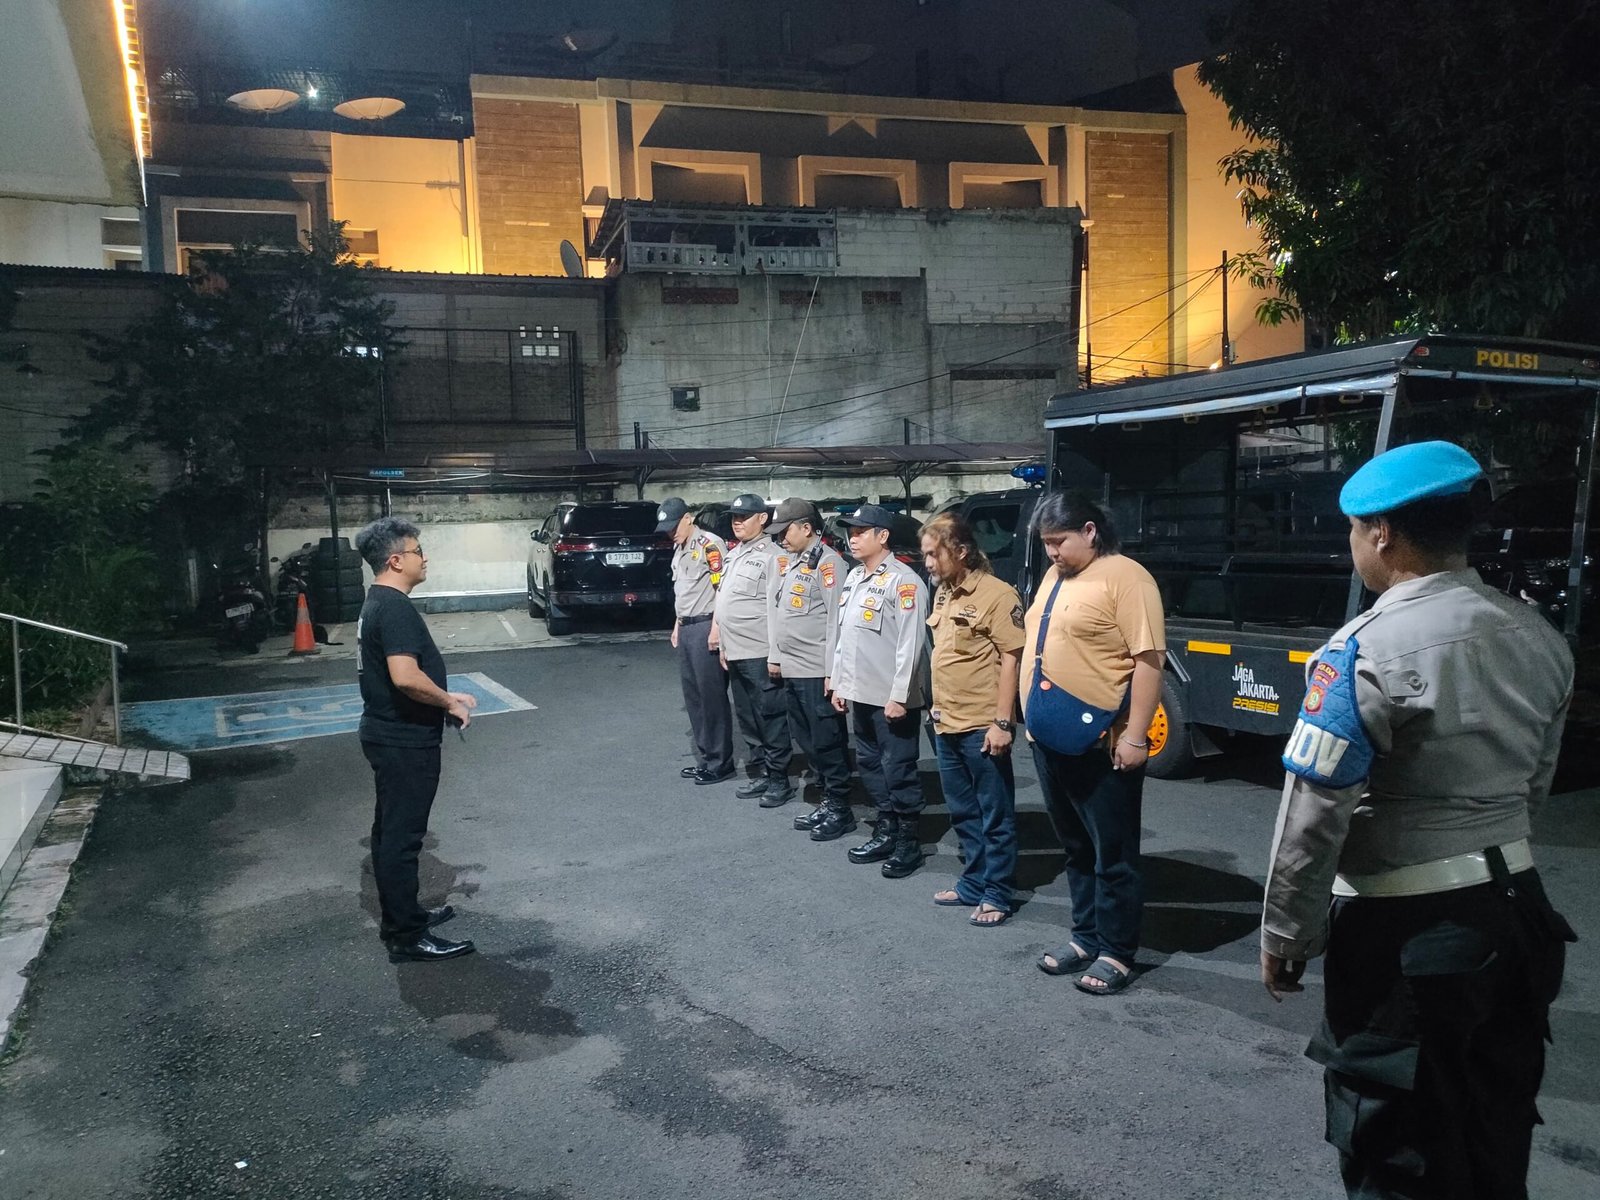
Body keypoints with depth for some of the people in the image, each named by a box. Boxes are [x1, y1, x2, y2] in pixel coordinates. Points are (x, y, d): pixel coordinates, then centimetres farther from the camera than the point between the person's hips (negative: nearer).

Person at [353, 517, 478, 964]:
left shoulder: (376, 604, 11)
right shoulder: (396, 608, -21)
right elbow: (406, 677, -32)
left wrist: (445, 696, 13)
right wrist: (450, 704, -18)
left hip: (388, 734, 10)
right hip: (405, 742, -10)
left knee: (392, 831, 19)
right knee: (402, 837, -1)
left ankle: (400, 914, 33)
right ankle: (406, 937, 8)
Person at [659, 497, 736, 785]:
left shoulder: (710, 544, -11)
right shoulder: (679, 550, 17)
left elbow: (724, 588, -17)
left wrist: (716, 628, -19)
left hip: (705, 628, -9)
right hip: (686, 629, 9)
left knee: (713, 696, -4)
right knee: (693, 696, 12)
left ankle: (720, 763, 3)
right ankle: (705, 758, 21)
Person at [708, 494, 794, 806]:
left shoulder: (772, 555, -10)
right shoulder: (733, 554, 16)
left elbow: (776, 609, -15)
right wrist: (722, 643, 18)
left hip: (759, 654, -9)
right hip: (734, 652, 9)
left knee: (771, 718, -1)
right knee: (747, 718, 15)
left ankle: (779, 780, 8)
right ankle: (760, 774, 25)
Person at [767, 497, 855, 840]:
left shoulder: (827, 561, -12)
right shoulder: (791, 562, 16)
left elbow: (837, 618, -17)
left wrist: (833, 671, -19)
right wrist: (775, 656, 18)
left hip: (816, 672, -9)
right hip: (791, 670, 9)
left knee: (828, 742, 0)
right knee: (807, 741, 15)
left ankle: (840, 809, 10)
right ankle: (827, 800, 25)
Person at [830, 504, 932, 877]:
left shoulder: (903, 581, -14)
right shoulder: (853, 577, 12)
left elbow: (911, 643, -18)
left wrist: (899, 695, -20)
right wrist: (839, 682, 15)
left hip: (891, 697, -8)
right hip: (860, 693, 9)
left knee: (899, 769, 1)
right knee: (870, 765, 16)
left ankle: (909, 843, 13)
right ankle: (886, 832, 29)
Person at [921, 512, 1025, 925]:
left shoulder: (997, 594, -14)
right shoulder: (942, 593, 11)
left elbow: (1011, 659, -15)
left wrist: (1002, 721, -18)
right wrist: (937, 707, 17)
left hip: (982, 727, -8)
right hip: (946, 725, 8)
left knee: (995, 816, 5)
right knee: (963, 813, 18)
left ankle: (996, 895, 15)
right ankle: (973, 884, 30)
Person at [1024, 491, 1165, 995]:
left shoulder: (1125, 578, -14)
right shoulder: (1054, 576, 13)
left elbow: (1149, 660, -18)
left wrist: (1134, 735, -20)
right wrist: (1033, 719, 20)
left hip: (1101, 745, -8)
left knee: (1113, 855, 5)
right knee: (1076, 850, 19)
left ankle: (1117, 953, 17)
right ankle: (1086, 938, 32)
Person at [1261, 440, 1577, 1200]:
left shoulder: (1365, 652, -20)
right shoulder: (1541, 641, 3)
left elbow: (1314, 817, -19)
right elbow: (1533, 786, 13)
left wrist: (1284, 936, -7)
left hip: (1405, 931, -7)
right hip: (1515, 910, 7)